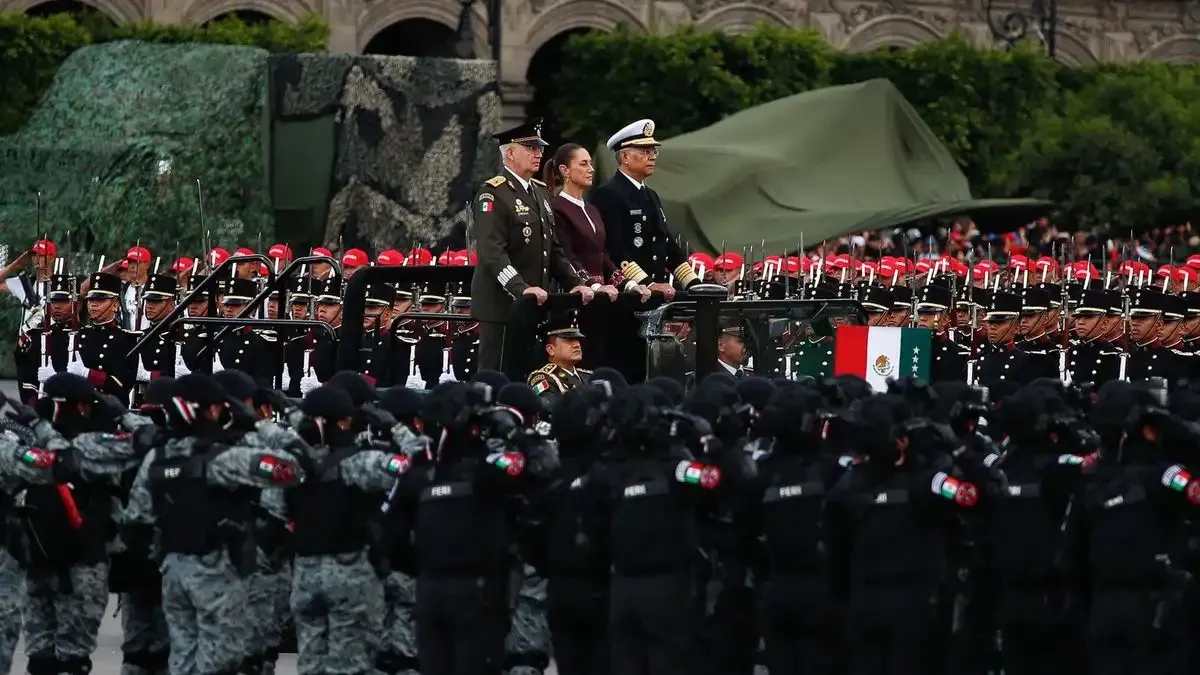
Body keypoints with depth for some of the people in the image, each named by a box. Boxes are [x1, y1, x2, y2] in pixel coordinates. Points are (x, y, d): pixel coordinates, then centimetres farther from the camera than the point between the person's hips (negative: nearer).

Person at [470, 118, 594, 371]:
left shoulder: (541, 193, 18)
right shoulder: (493, 194, -9)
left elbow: (553, 249, 21)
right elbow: (492, 252, -20)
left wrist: (575, 284, 7)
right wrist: (521, 289, -30)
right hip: (501, 303, -8)